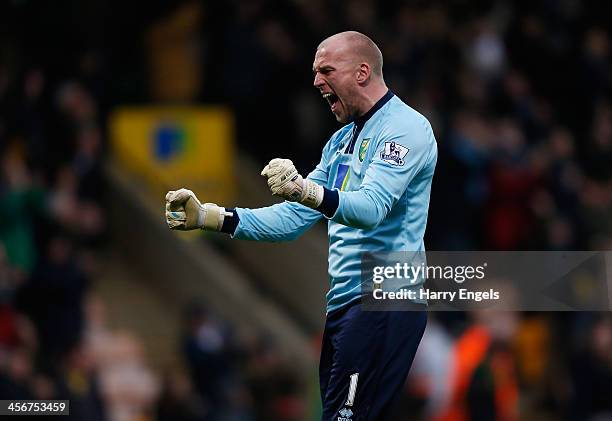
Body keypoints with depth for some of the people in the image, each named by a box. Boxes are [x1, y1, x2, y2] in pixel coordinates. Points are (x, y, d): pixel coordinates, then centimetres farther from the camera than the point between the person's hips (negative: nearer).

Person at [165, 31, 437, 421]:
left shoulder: (405, 126, -8)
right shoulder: (342, 140, 23)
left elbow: (372, 207, -24)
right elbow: (294, 218, 19)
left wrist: (304, 190, -42)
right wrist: (207, 217, 8)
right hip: (342, 302, 10)